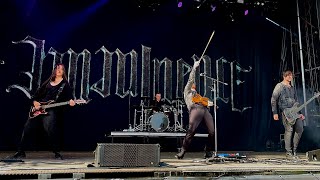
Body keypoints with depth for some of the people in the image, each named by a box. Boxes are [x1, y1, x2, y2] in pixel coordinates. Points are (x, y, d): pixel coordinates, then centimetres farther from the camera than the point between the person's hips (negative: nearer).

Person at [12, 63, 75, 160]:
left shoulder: (65, 84, 9)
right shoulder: (48, 82, 21)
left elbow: (69, 96, -3)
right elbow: (37, 94, 22)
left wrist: (70, 101, -25)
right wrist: (35, 102, 4)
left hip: (52, 110, -5)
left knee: (50, 129, -26)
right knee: (27, 128, 1)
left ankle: (57, 153, -11)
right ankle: (21, 152, 16)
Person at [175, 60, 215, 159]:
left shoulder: (197, 94, 40)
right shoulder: (187, 91, 26)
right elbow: (190, 80, 14)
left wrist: (208, 103, 11)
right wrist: (194, 67, 13)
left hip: (205, 110, 6)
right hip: (195, 109, -5)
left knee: (212, 131, -6)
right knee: (191, 131, -19)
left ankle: (208, 152, 10)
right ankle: (182, 152, -11)